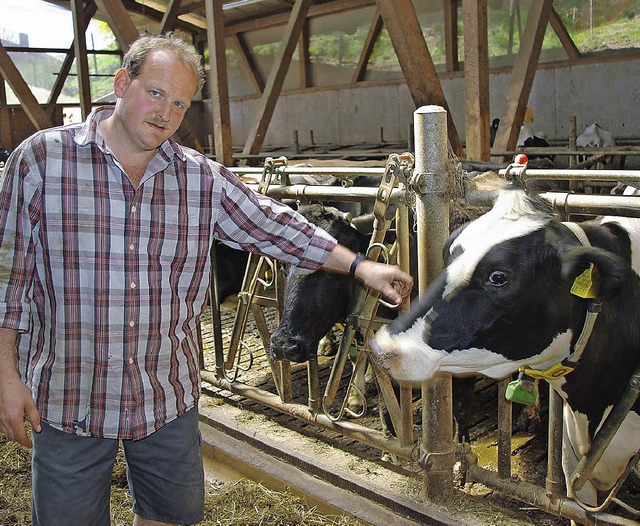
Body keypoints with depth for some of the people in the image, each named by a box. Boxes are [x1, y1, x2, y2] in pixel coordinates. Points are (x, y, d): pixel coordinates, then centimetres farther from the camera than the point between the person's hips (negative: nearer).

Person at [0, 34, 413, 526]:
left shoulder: (204, 179, 1)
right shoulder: (41, 158, -7)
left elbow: (277, 226, 7)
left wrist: (360, 265, 3)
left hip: (170, 399, 3)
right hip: (66, 404, -2)